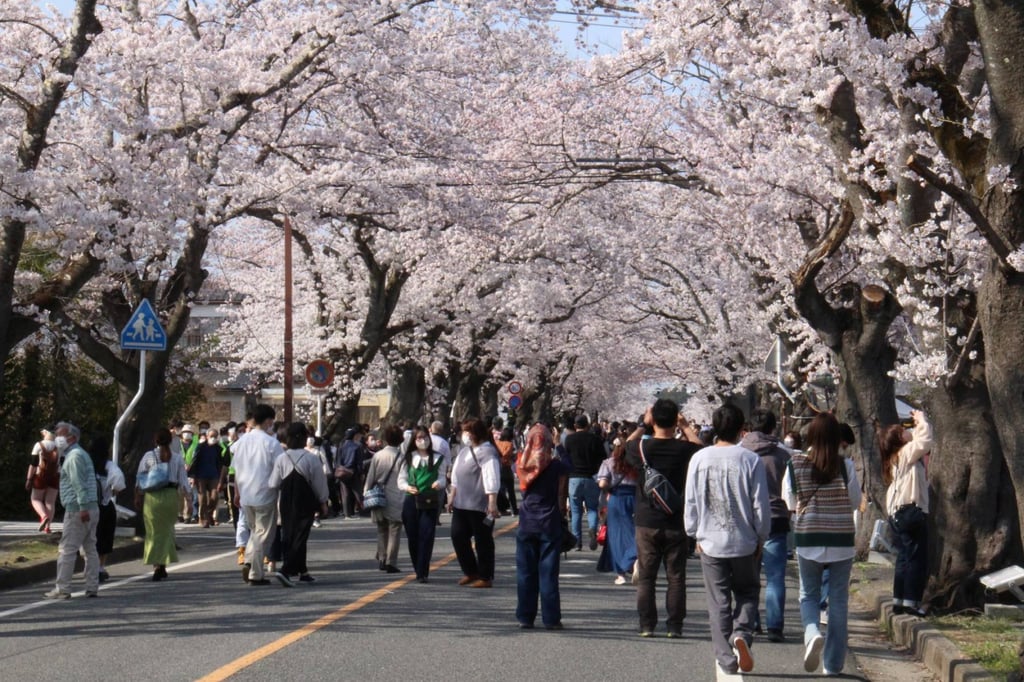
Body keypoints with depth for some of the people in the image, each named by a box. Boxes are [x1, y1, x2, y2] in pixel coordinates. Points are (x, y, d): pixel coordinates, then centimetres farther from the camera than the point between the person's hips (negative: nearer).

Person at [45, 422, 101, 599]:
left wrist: (83, 508, -25)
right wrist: (85, 507, 17)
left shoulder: (74, 456, -10)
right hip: (91, 509, 10)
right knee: (90, 548, 9)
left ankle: (62, 589, -5)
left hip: (77, 509, -10)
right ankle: (92, 588, 10)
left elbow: (79, 484, -19)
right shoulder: (81, 454, 22)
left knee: (67, 550, -6)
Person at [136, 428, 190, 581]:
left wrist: (138, 497, 12)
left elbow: (139, 479, 1)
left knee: (154, 530, 4)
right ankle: (162, 565, 14)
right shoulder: (177, 458, 1)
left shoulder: (149, 456, -3)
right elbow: (183, 481, 2)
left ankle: (157, 565, -8)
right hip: (171, 495, 2)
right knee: (167, 530, 14)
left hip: (153, 496, -2)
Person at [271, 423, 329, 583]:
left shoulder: (281, 458, -6)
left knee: (289, 535, 14)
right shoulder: (312, 459, -11)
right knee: (300, 536, -2)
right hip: (306, 502, -3)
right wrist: (323, 502, 9)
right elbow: (320, 482, -4)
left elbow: (274, 484, -2)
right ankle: (286, 570, -16)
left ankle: (302, 571, 20)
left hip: (286, 503, 3)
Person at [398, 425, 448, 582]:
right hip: (411, 500, 2)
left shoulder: (438, 458, 8)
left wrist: (439, 483, -17)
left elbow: (442, 477, 6)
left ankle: (423, 572, -10)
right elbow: (401, 480, 9)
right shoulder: (408, 458, 9)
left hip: (430, 502, -2)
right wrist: (407, 487, -12)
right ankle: (419, 570, 19)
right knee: (412, 536, 4)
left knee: (426, 536, -10)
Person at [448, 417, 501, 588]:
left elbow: (491, 479, -21)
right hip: (461, 504, 9)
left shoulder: (486, 452, -15)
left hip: (480, 507, -9)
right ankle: (470, 572, 22)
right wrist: (452, 496, 23)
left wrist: (492, 503, -26)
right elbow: (456, 476, 23)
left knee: (483, 541, 0)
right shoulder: (465, 450, 15)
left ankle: (486, 577, 8)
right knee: (458, 536, 9)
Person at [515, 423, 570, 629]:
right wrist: (561, 515, 10)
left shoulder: (523, 464, -1)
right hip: (550, 524, -2)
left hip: (527, 524, 2)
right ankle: (551, 619, 3)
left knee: (525, 573, 8)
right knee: (548, 573, 1)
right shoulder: (558, 467, -7)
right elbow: (561, 498, -4)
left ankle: (525, 618, 10)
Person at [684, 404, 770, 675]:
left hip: (711, 542, 1)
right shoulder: (751, 460, -10)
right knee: (747, 593, 17)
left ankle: (726, 659, 10)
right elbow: (761, 505, -6)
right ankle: (741, 635, -9)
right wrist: (761, 538, 9)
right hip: (744, 542, -1)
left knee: (718, 603, 9)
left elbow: (691, 502, 2)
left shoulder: (700, 459, -4)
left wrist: (696, 535, 15)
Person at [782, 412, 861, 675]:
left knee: (808, 595, 15)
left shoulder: (795, 464, -7)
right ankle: (833, 663, 12)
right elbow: (855, 501, 0)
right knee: (838, 600, 9)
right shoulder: (845, 466, -10)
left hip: (807, 539, 0)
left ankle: (812, 631, -16)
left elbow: (790, 502, 1)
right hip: (841, 541, 0)